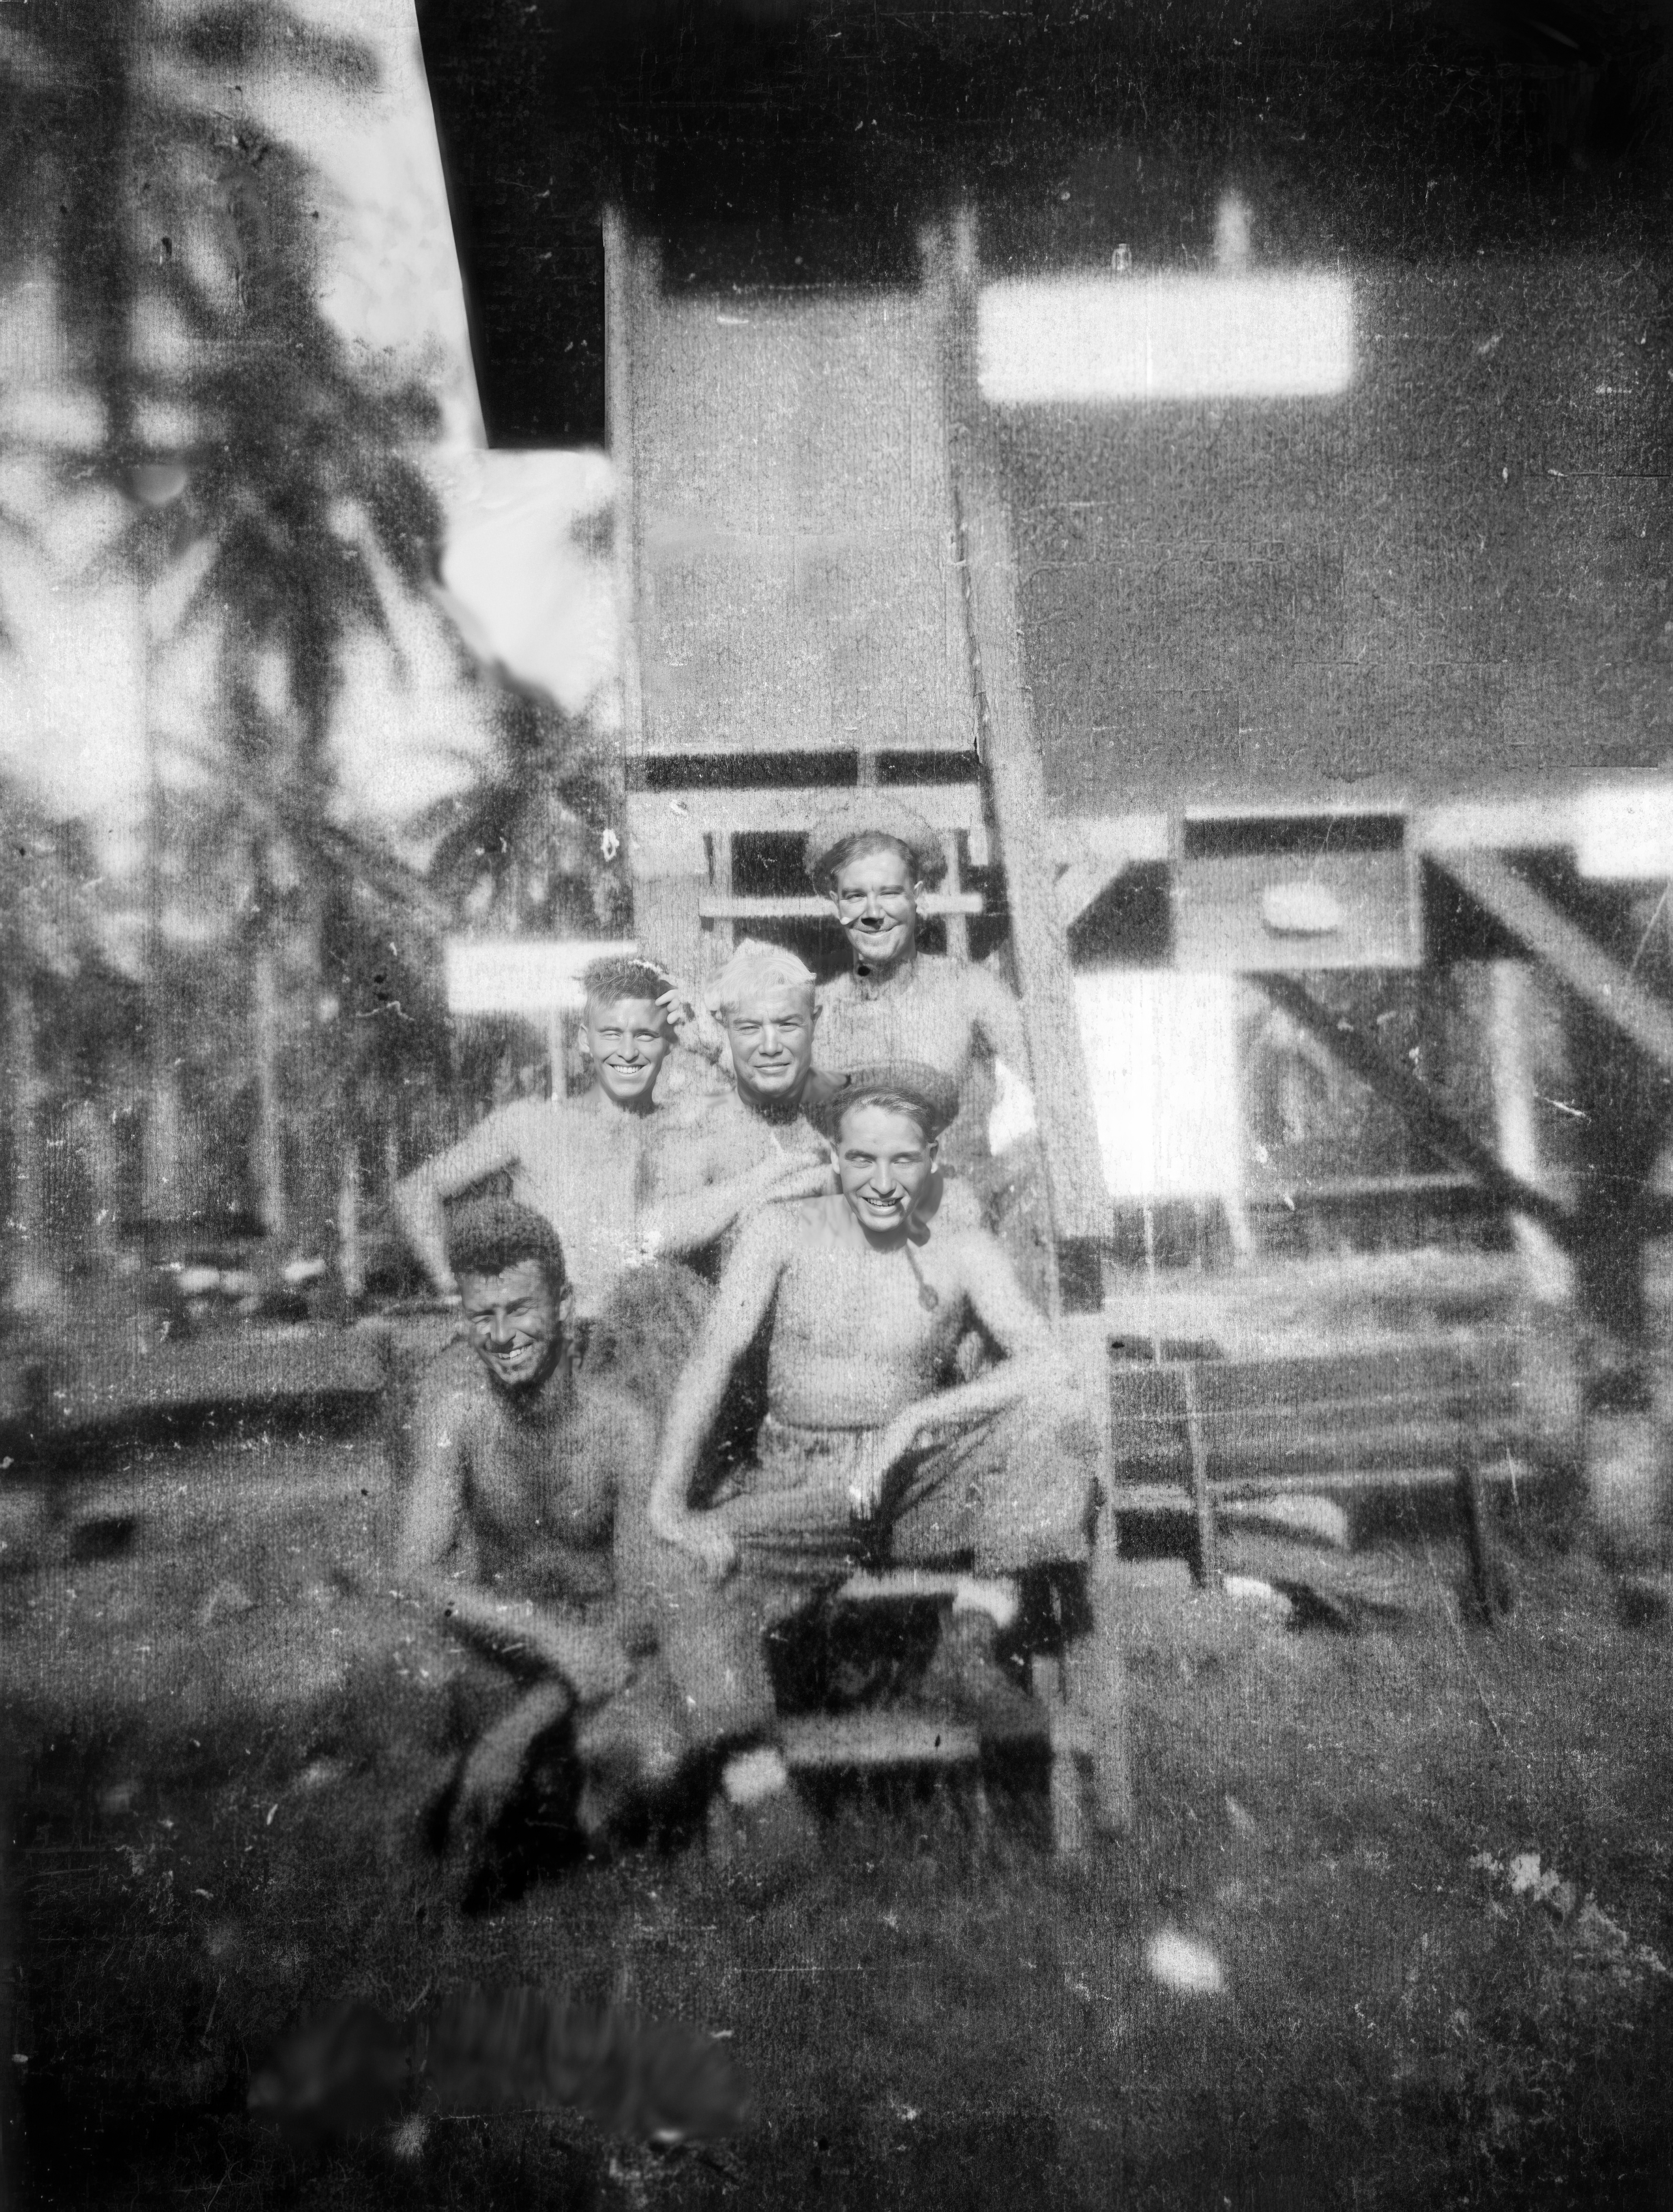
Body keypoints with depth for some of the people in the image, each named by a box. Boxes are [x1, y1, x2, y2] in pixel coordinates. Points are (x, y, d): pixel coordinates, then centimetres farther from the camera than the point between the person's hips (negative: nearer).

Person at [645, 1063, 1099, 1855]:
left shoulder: (962, 1252, 1)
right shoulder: (782, 1232, 1)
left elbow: (1049, 1368, -12)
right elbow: (712, 1358, -9)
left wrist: (910, 1420, -23)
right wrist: (667, 1502, -22)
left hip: (922, 1485, 0)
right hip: (799, 1485, 0)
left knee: (1052, 1422, -24)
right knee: (690, 1570, -28)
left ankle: (971, 1643, -22)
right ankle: (771, 1826, -27)